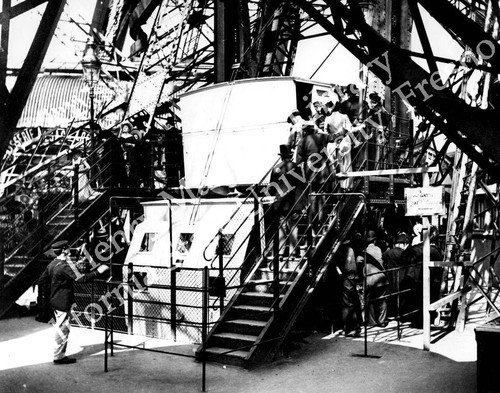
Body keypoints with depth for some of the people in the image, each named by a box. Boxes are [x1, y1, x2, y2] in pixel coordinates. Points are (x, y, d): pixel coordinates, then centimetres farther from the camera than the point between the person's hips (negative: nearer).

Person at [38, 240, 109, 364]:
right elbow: (81, 278, -26)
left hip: (55, 301, 10)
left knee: (62, 329, 18)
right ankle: (58, 357, 7)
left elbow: (41, 282, 14)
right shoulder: (65, 265, -21)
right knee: (63, 329, 0)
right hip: (63, 302, -10)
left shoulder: (52, 264, 8)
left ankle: (60, 355, 25)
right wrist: (98, 271, -22)